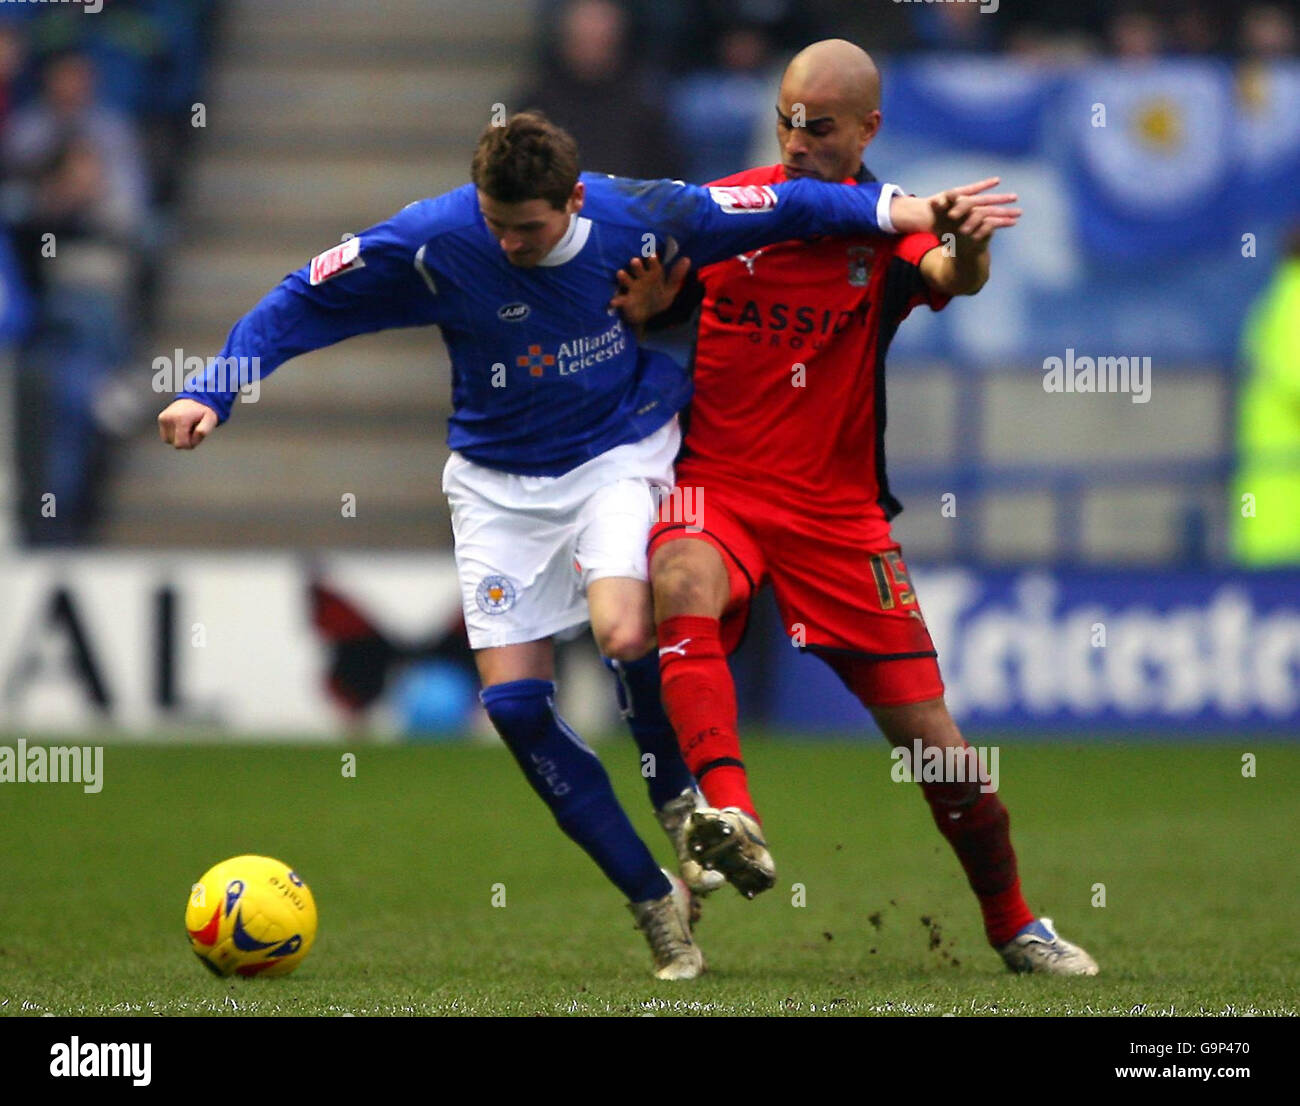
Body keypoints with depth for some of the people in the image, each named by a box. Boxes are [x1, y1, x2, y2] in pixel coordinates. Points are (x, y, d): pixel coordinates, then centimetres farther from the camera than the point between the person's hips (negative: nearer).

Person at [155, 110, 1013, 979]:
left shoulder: (639, 218, -18)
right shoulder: (432, 241, -19)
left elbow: (777, 209, -4)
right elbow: (302, 303, -10)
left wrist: (896, 209, -6)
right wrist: (210, 392, -17)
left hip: (621, 457, -2)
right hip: (498, 482, 2)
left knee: (625, 632, -30)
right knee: (514, 699, -7)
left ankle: (680, 792, 3)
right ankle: (654, 899, 6)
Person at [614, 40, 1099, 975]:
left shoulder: (888, 226, -1)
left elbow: (952, 279, -23)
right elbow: (643, 327, 9)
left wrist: (968, 246, -47)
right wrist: (642, 305, -14)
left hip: (839, 511, 0)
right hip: (715, 484, 0)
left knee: (932, 739, 0)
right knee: (685, 583, -36)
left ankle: (1015, 926, 20)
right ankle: (728, 815, -50)